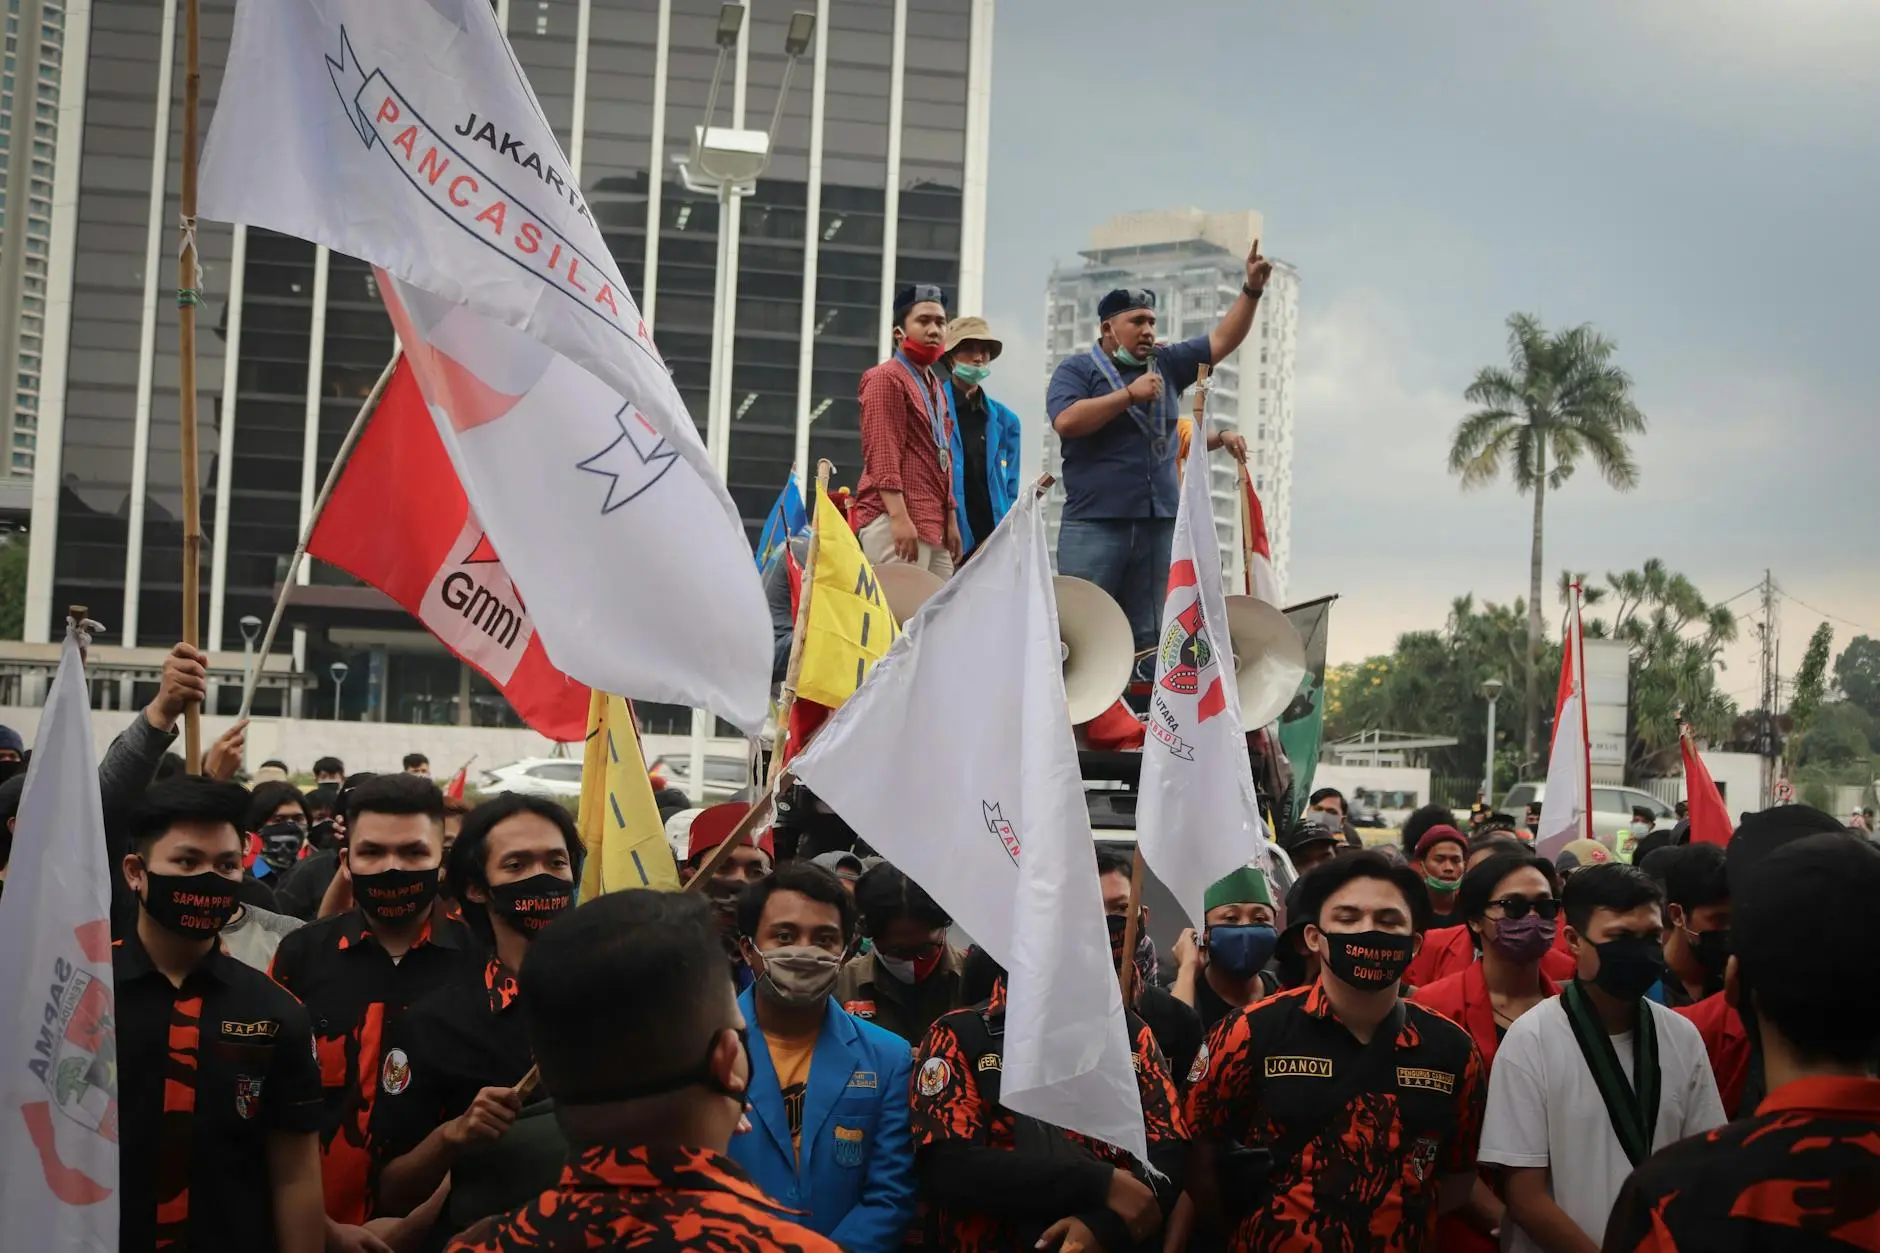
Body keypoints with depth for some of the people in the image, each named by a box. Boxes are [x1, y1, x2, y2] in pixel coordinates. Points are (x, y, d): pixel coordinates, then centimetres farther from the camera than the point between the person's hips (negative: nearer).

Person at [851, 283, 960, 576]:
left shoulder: (935, 387, 24)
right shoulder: (887, 378, -3)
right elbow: (882, 456, -14)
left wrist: (951, 520, 20)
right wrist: (899, 518, -22)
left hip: (934, 524, 9)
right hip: (894, 520, -9)